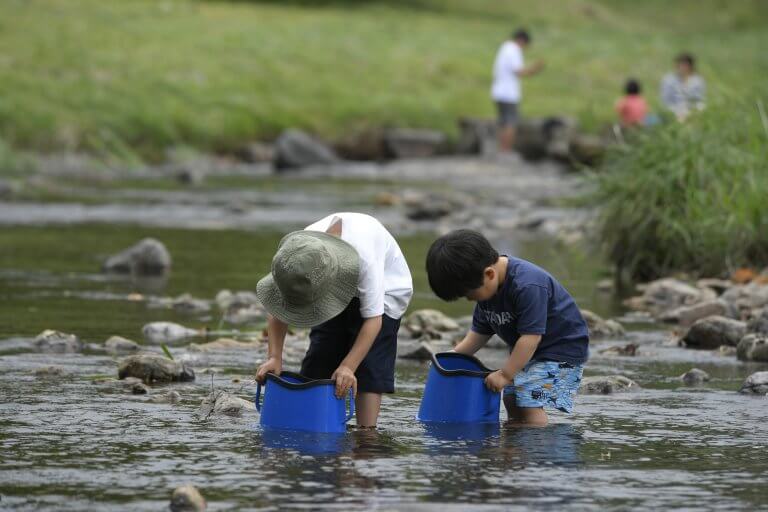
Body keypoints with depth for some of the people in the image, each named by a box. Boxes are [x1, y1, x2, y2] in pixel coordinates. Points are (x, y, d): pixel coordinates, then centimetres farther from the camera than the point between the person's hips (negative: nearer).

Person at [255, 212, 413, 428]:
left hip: (384, 290, -5)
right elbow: (278, 308, -22)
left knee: (368, 365, -17)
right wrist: (274, 357, -32)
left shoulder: (363, 256, -44)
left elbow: (373, 319, -38)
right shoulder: (300, 251, -30)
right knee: (318, 361, -4)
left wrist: (348, 367, -45)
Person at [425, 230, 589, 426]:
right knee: (511, 401, 8)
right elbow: (481, 331, 8)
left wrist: (505, 374, -26)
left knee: (529, 404, -20)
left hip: (561, 348, -9)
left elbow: (531, 336, -31)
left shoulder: (527, 285, -32)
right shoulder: (487, 288, -3)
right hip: (526, 351, 10)